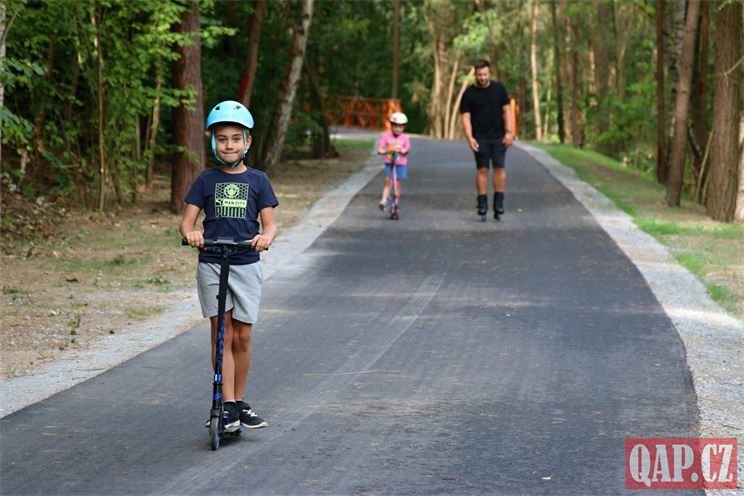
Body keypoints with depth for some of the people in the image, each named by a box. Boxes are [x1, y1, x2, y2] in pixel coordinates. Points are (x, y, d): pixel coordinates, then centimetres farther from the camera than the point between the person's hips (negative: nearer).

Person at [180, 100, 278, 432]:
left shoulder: (257, 180, 5)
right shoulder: (206, 180, 5)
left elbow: (269, 222, 0)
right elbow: (187, 220, 0)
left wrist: (266, 237, -23)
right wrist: (190, 233, -24)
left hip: (246, 264, 0)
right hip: (212, 264, 0)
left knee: (242, 337, 3)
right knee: (222, 334, -3)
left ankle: (239, 402, 17)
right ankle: (227, 406, -4)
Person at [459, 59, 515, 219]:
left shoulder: (498, 88, 5)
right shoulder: (469, 93, 0)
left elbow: (506, 111, 6)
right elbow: (465, 117, -2)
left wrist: (509, 132, -3)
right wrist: (469, 137, -13)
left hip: (498, 137, 1)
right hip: (480, 139, -1)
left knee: (499, 167, -5)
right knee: (482, 169, -2)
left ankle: (499, 202, 0)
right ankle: (482, 203, 2)